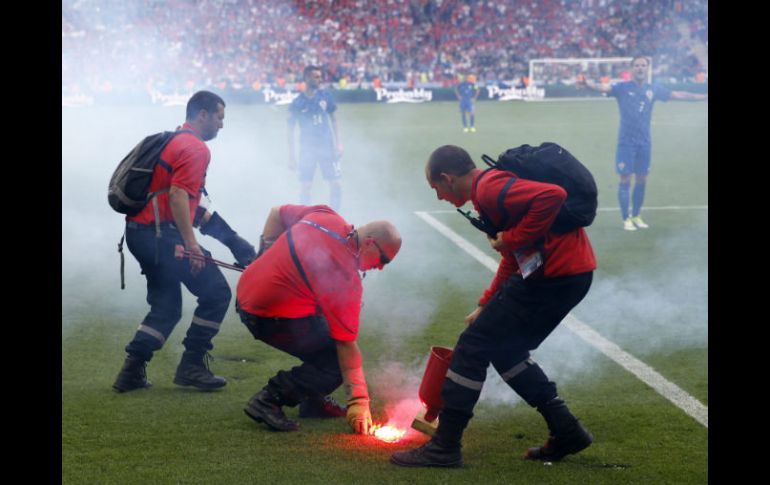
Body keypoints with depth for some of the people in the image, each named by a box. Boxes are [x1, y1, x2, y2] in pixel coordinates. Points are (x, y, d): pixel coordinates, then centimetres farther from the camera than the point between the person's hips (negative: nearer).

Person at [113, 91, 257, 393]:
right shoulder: (195, 148, -11)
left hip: (139, 231, 10)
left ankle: (132, 372, 10)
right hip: (162, 234, -10)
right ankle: (191, 366, 2)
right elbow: (178, 196, -22)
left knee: (166, 306, 17)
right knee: (216, 292, 0)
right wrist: (191, 245, -25)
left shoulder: (170, 141, 19)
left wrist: (205, 217, 29)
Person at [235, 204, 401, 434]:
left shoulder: (325, 216, 0)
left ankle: (314, 401, 24)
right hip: (270, 318, -9)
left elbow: (276, 213, 16)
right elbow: (346, 345, -18)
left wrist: (266, 255, 19)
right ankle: (269, 399, -12)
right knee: (338, 361, -5)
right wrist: (358, 401, -14)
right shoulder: (346, 279, -20)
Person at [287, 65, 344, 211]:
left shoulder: (325, 96, 1)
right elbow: (290, 130, 0)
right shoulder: (297, 103, -6)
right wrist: (291, 156, -3)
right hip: (307, 148, -2)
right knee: (305, 187, 0)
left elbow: (333, 120, 11)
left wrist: (338, 143, 3)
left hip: (327, 146, 2)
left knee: (336, 184, -2)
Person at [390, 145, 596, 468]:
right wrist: (486, 306, 29)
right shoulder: (493, 186, 20)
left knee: (473, 346, -3)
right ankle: (566, 432, 20)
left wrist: (512, 238, -19)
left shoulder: (489, 188, -14)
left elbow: (552, 196, -29)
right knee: (505, 351, 20)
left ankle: (444, 449, 3)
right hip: (573, 272, 10)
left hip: (554, 274, -10)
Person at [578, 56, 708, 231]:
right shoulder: (623, 88, -6)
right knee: (625, 179, -3)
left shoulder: (653, 89, 5)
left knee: (641, 180, 9)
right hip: (626, 142, -4)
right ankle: (626, 219, 6)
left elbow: (678, 95, 13)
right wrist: (587, 83, -42)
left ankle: (636, 216, 24)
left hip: (644, 142, 4)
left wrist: (704, 97, 15)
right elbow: (603, 87, -21)